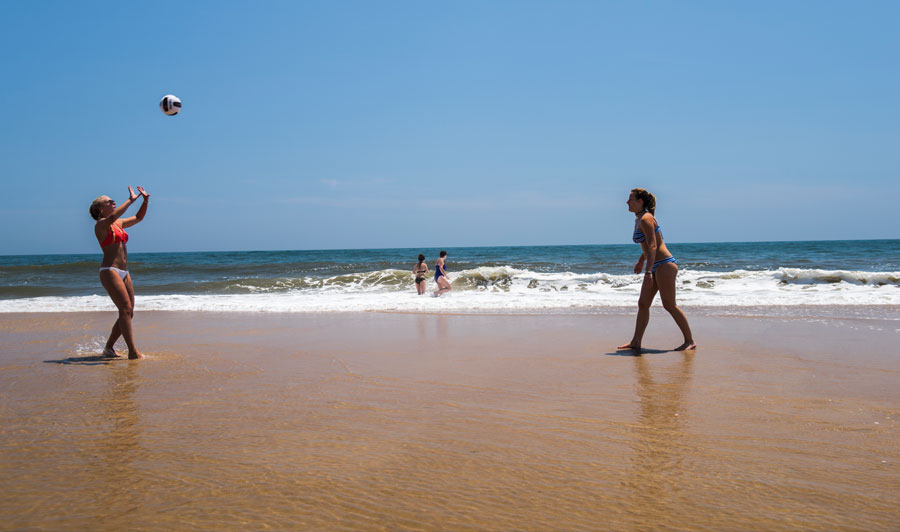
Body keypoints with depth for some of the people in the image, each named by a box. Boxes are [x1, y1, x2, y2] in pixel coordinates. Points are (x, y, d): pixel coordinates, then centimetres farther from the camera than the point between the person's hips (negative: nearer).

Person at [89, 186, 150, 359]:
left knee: (128, 312, 7)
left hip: (124, 273, 8)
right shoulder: (100, 225, -4)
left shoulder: (119, 224, 18)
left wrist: (145, 200, 12)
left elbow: (139, 217, 28)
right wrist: (130, 200, -22)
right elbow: (112, 217, -27)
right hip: (109, 271, -8)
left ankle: (109, 347, 19)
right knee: (125, 308, -16)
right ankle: (133, 352, -17)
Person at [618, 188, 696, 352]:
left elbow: (653, 247, -22)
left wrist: (648, 272, -28)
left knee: (669, 305, -5)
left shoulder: (646, 219, -15)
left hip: (664, 264, -10)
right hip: (656, 266, 10)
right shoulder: (639, 219, 14)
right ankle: (636, 342, 7)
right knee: (643, 304, 6)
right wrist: (641, 261, 38)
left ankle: (690, 341, 5)